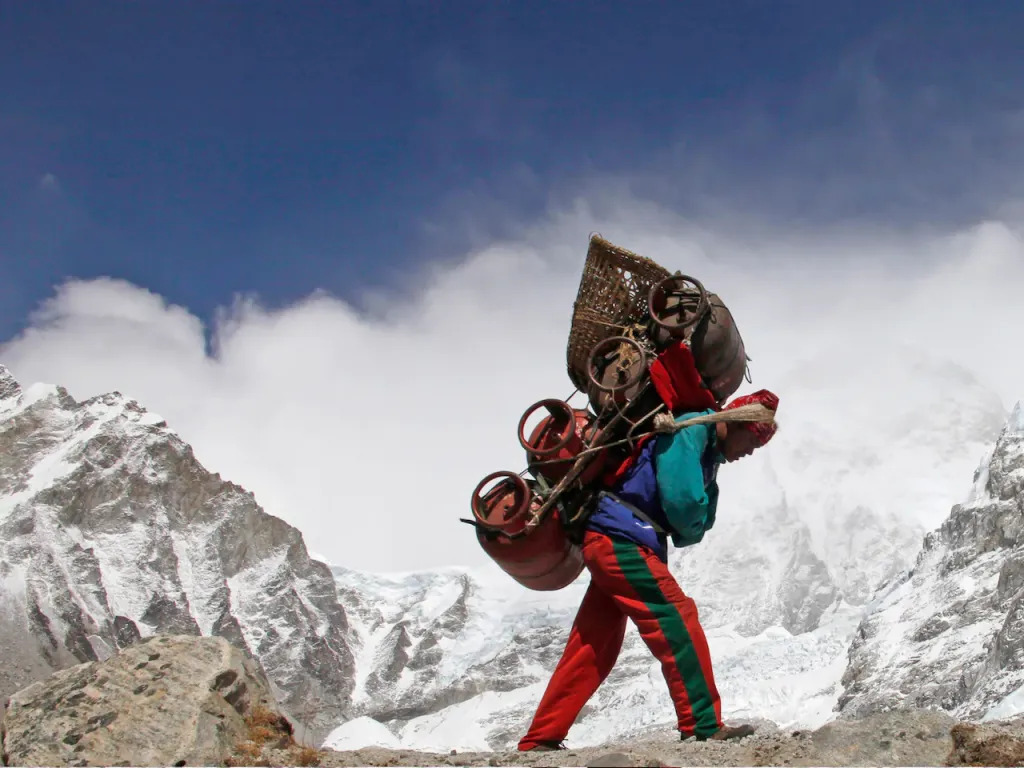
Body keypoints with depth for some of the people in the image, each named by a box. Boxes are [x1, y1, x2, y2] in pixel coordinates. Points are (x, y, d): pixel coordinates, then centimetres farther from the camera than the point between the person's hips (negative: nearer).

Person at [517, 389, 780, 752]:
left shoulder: (708, 455, 21)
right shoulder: (691, 430, -9)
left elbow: (694, 526, 17)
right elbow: (680, 500, -20)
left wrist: (688, 530, -4)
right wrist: (691, 527, -2)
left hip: (609, 543, 10)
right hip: (620, 538, -10)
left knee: (592, 650, 10)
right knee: (677, 618, -11)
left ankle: (540, 740, 14)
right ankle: (704, 726, -9)